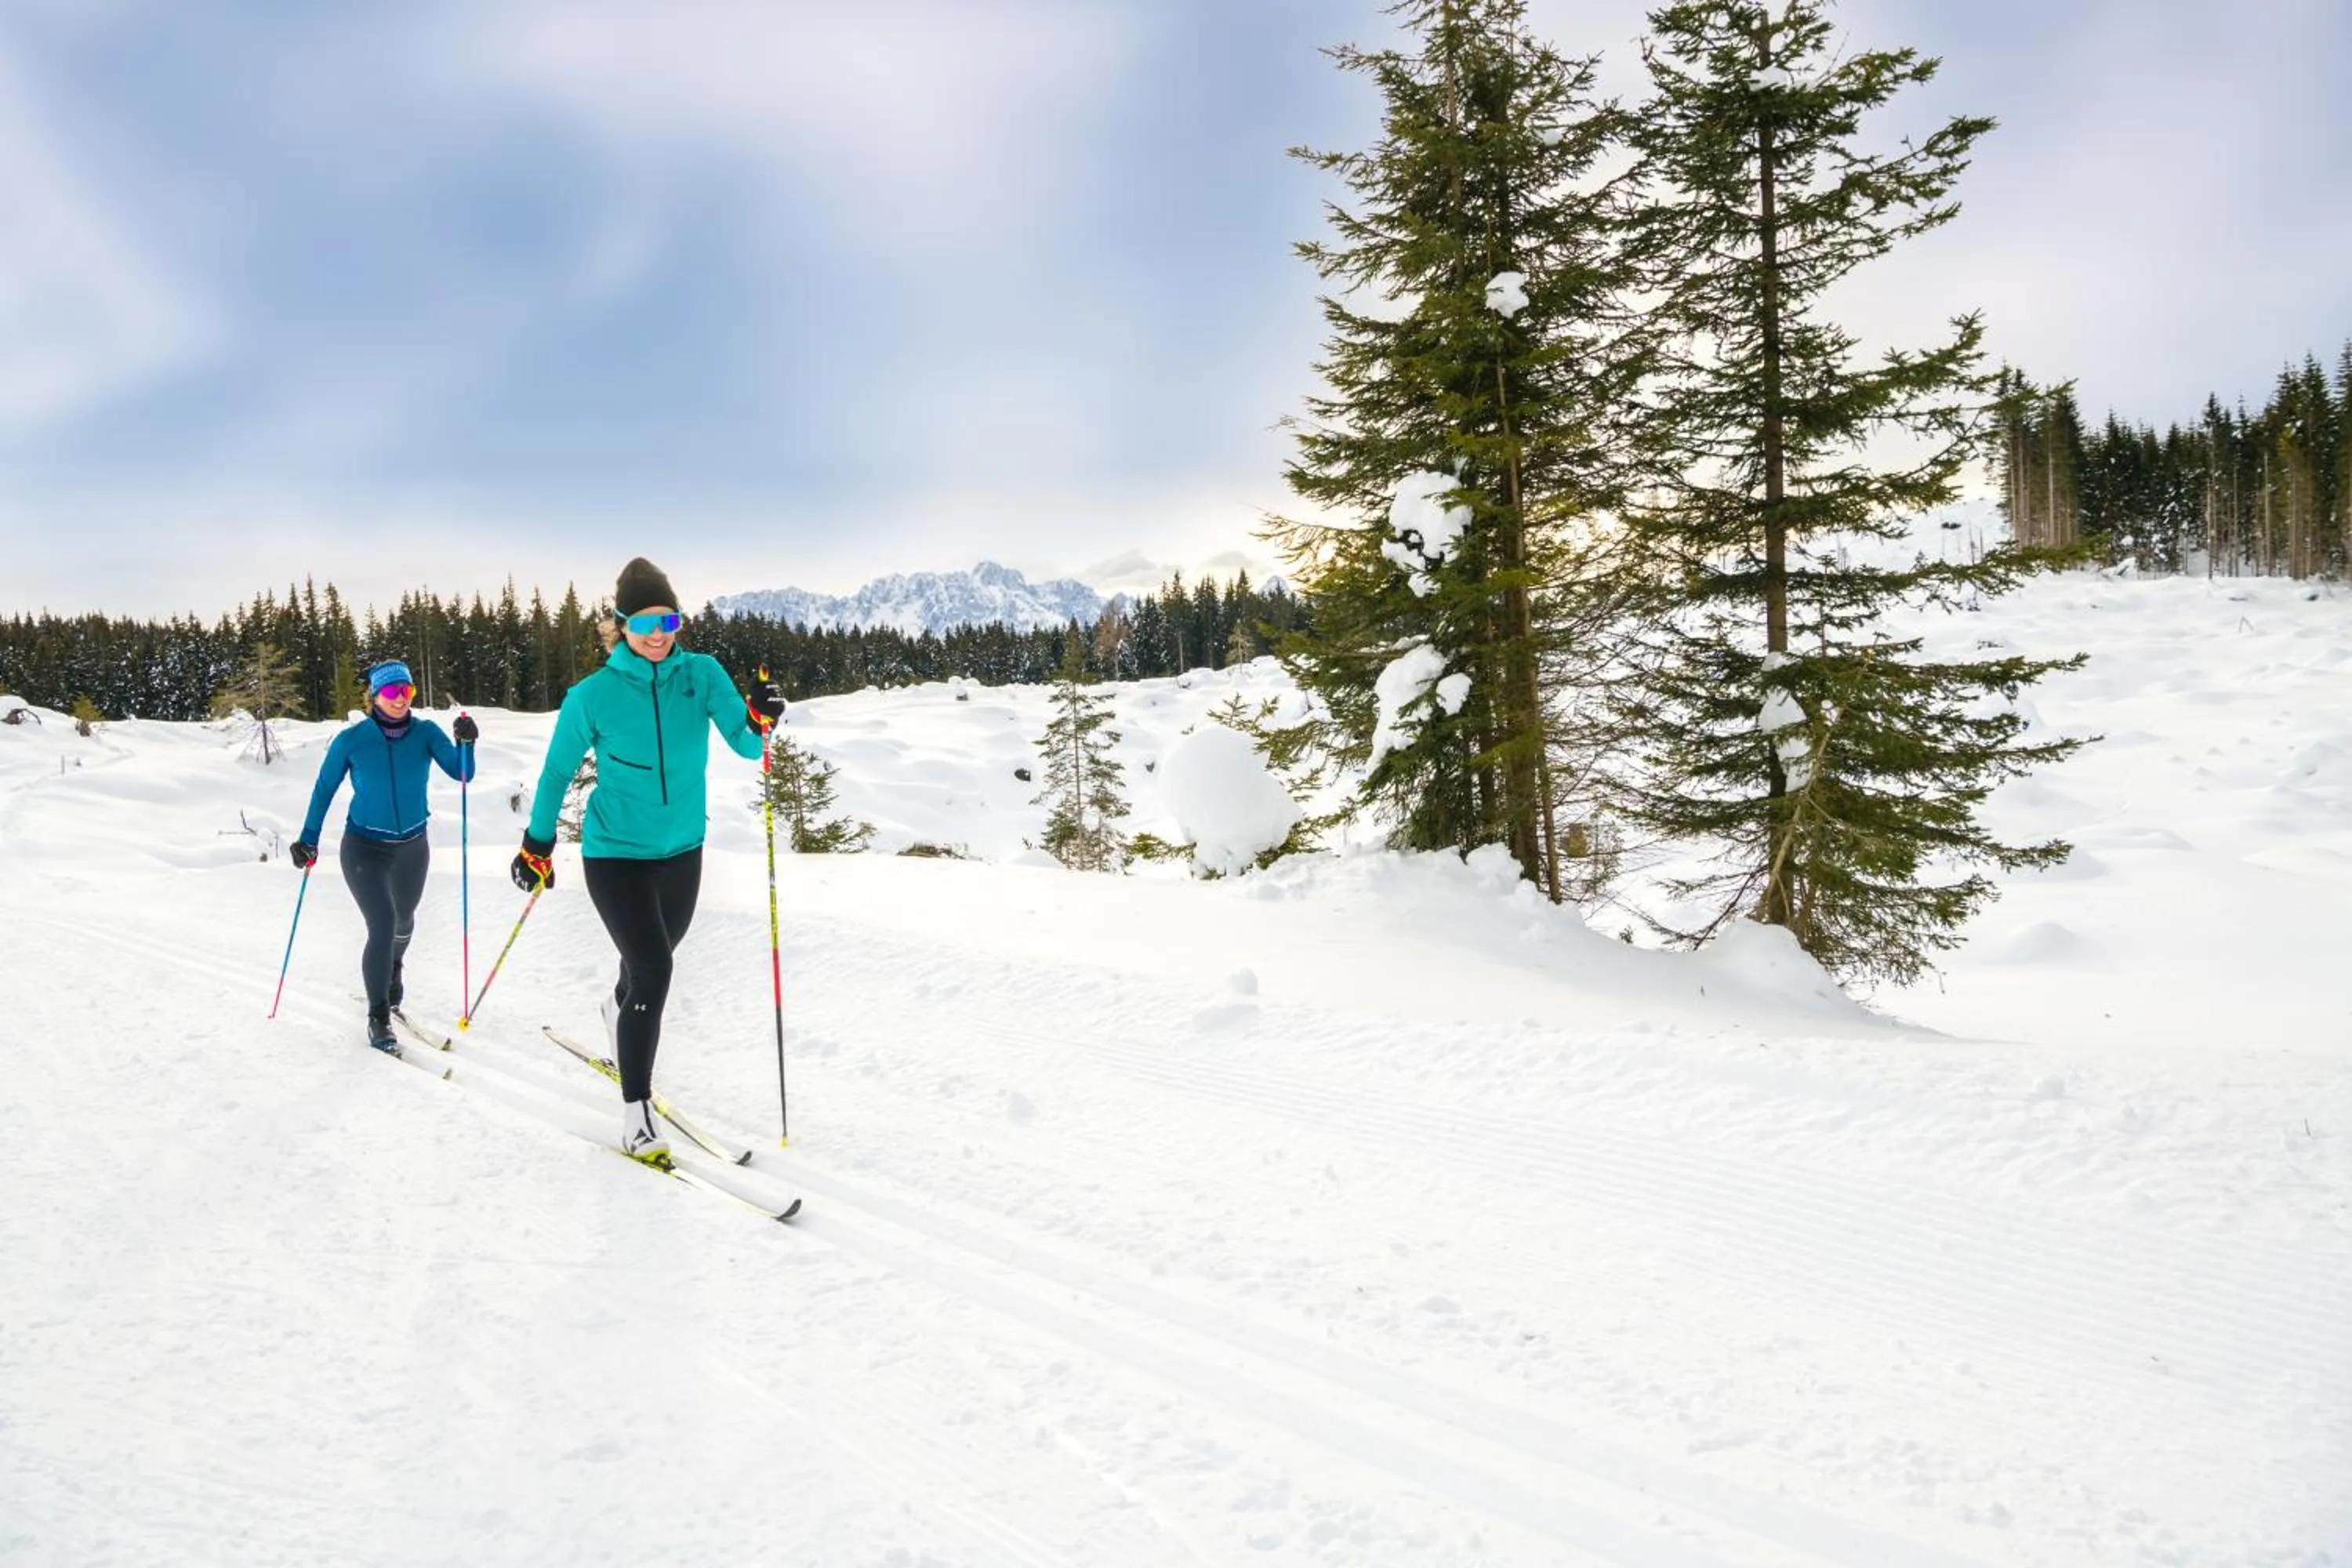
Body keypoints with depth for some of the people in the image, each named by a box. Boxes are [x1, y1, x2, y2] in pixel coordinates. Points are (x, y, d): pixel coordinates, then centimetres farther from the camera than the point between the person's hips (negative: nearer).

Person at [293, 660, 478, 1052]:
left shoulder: (425, 733, -10)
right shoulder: (352, 740, -12)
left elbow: (460, 773, -19)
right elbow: (325, 788, -2)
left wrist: (466, 743, -37)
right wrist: (308, 839, -3)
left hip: (412, 847, 3)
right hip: (364, 848, -3)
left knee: (403, 922, 23)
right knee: (383, 926, -16)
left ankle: (392, 968, 57)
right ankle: (378, 1017, -2)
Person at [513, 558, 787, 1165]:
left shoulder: (702, 675, -7)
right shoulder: (594, 695, -14)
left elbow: (744, 745, -12)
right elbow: (557, 771, -1)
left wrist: (760, 718, -34)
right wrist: (537, 846, 6)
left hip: (682, 851, 4)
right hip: (615, 853, -4)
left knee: (651, 963, 24)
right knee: (653, 970, -16)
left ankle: (619, 1009, 60)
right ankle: (636, 1113, -6)